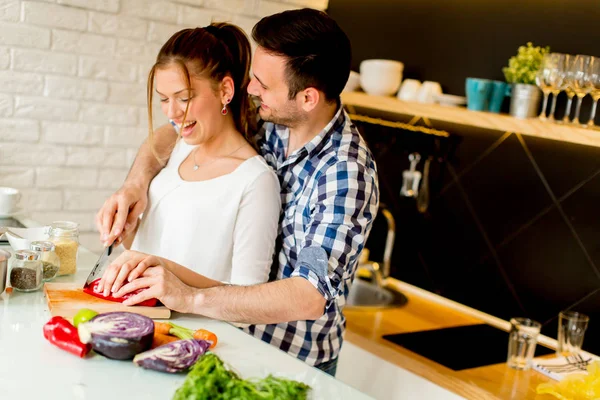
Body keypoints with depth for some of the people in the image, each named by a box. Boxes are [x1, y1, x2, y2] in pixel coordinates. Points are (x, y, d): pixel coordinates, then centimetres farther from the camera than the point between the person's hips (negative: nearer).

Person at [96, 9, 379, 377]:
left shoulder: (347, 173, -26)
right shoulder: (270, 121, -7)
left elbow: (311, 296, -33)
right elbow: (172, 133, 6)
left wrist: (191, 298, -33)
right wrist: (137, 181, -13)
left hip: (293, 361, -6)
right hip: (240, 333, 6)